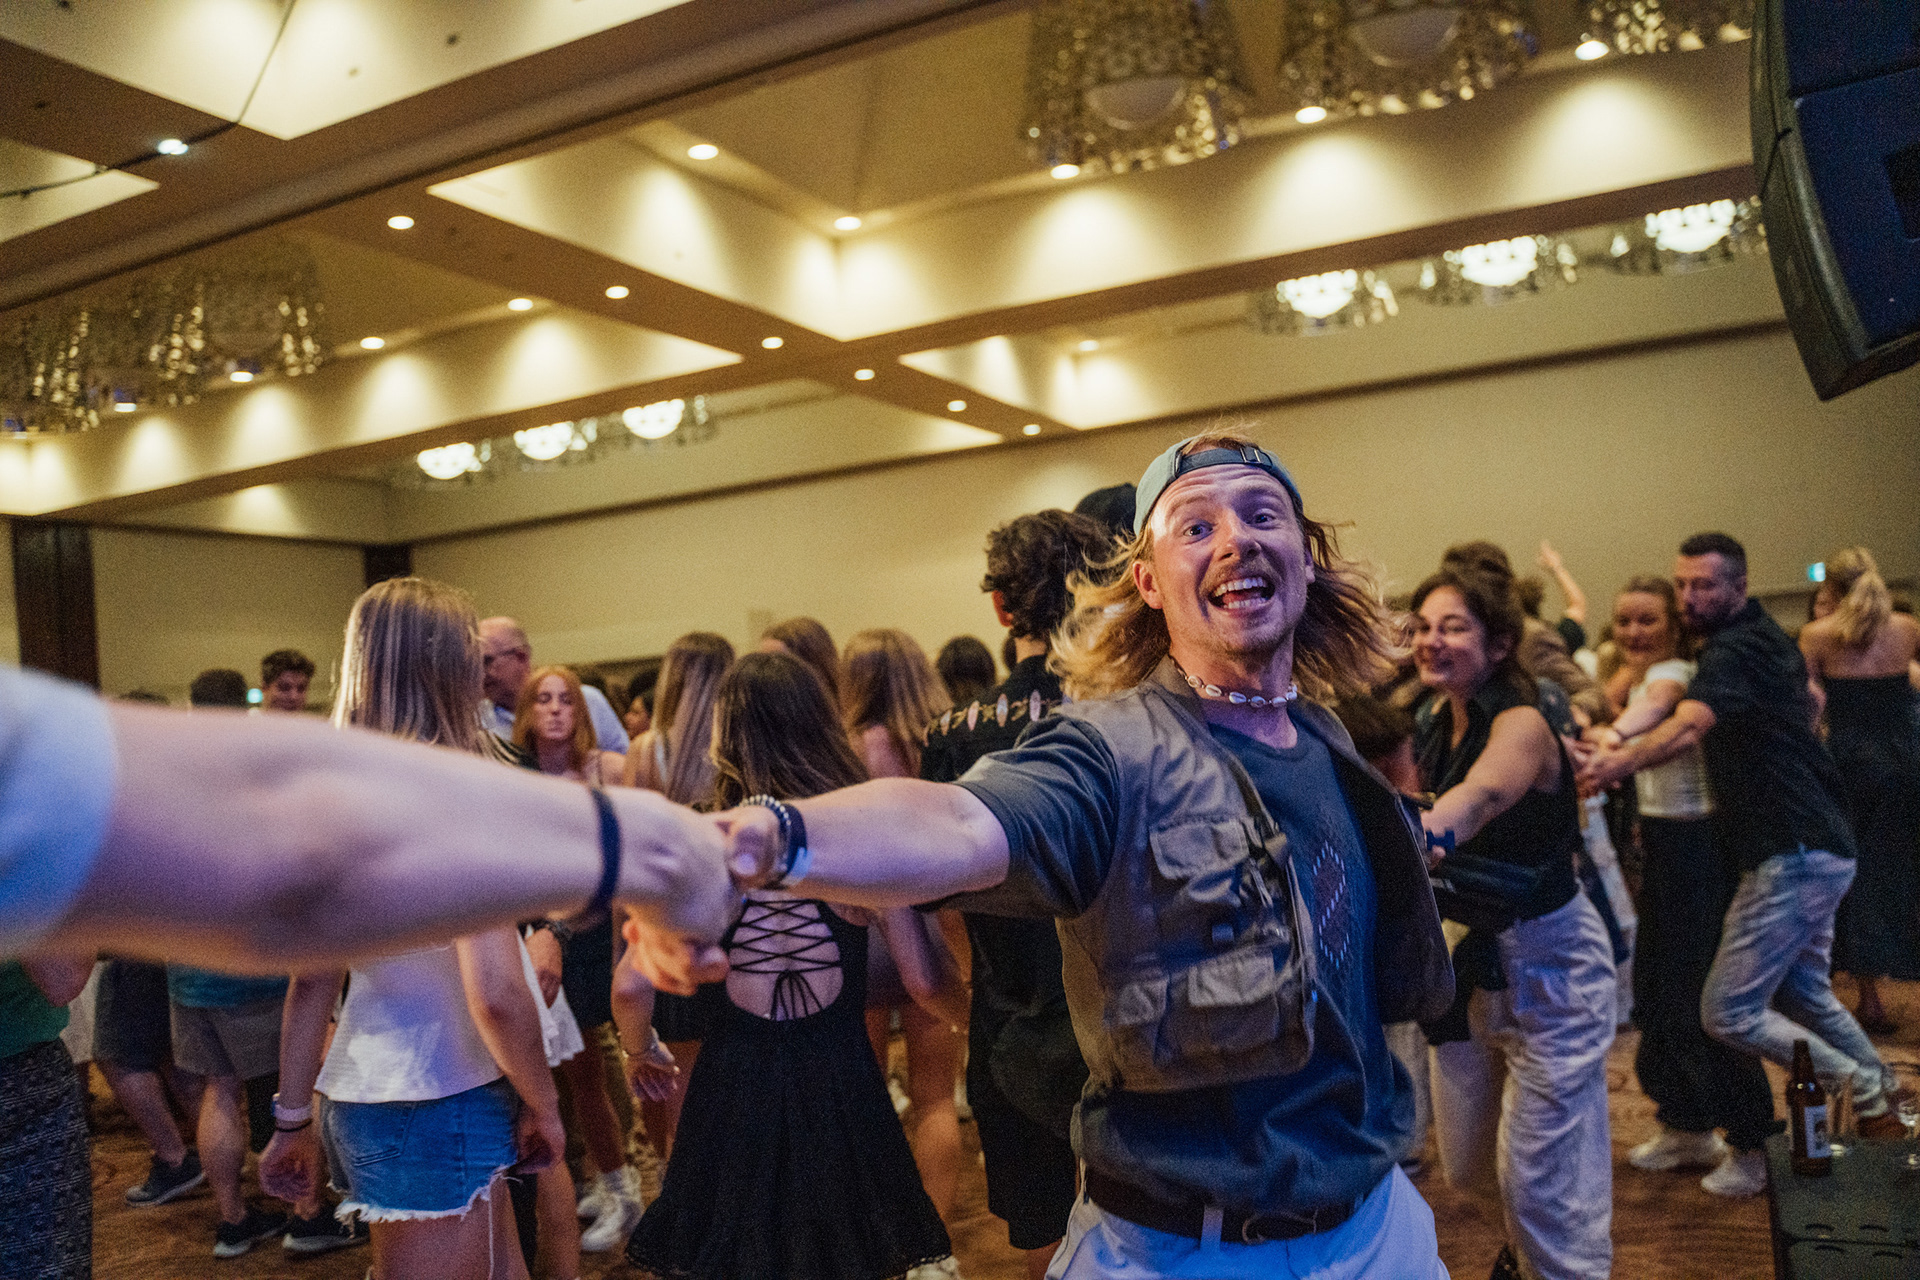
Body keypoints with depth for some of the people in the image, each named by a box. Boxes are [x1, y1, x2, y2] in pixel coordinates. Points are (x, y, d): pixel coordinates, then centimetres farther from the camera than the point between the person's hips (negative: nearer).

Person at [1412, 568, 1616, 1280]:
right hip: (1469, 960, 7)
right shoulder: (1434, 722, 2)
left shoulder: (1520, 722, -21)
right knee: (1466, 1166, 19)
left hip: (1546, 965, -7)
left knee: (1542, 1175, -4)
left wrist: (1421, 832, -63)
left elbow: (1480, 795, -44)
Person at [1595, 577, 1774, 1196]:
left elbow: (1657, 704, -43)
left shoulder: (1674, 672, -19)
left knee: (1697, 996, -4)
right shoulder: (1640, 675, 11)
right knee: (1653, 989, 14)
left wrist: (1615, 734, -62)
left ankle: (1748, 1142, 12)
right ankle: (1687, 1127, 30)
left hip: (1696, 843, -9)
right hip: (1659, 840, 9)